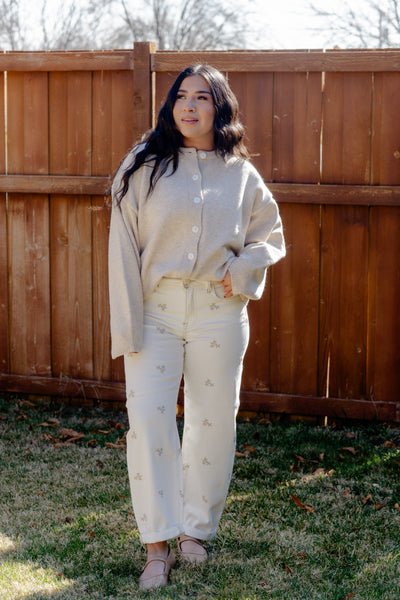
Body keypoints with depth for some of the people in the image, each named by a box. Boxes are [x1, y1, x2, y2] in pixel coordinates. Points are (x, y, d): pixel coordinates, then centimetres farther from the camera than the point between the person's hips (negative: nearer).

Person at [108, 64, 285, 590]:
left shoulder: (242, 175, 7)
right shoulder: (144, 167, 1)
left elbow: (272, 235, 17)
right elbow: (124, 246, -2)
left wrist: (243, 269, -5)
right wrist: (126, 326, -9)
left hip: (219, 314, 2)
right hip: (156, 309, -1)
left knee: (214, 421, 6)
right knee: (147, 418, -9)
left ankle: (195, 528, 25)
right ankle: (157, 546, 0)